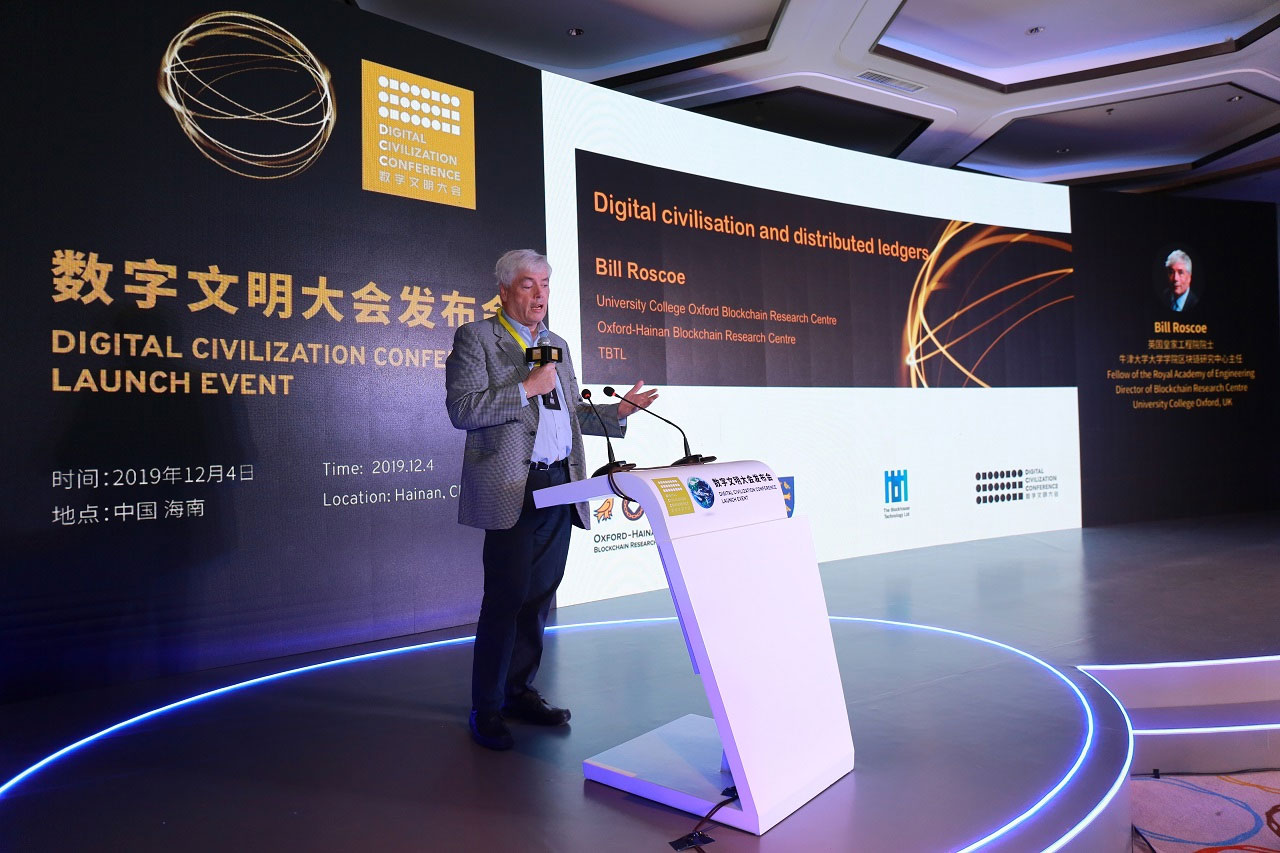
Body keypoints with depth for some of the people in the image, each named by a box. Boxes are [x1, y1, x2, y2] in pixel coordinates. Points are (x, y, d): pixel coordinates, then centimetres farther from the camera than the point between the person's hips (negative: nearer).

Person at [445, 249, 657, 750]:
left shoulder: (557, 346, 20)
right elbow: (462, 409, -12)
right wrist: (526, 388, -14)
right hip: (514, 490, -6)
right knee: (505, 599, -3)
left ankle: (519, 691, 25)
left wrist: (618, 411, 8)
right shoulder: (476, 338, 0)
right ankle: (487, 710, 11)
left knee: (539, 597, 11)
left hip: (561, 486, 6)